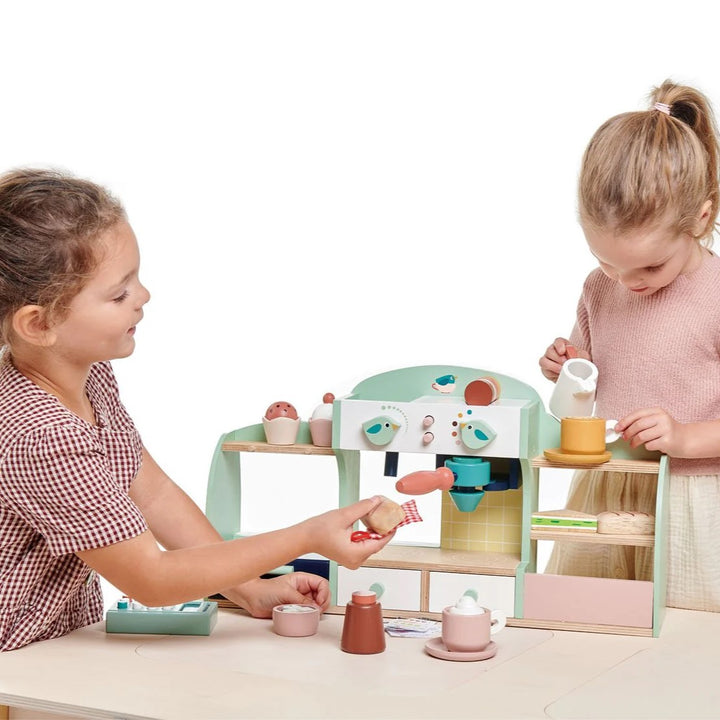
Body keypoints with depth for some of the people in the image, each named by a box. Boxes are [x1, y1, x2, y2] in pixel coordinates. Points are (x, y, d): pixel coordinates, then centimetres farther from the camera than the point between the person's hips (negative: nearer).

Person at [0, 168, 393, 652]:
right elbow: (153, 580, -20)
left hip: (74, 637, 7)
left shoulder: (90, 374, -1)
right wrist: (308, 537, -20)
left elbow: (153, 493, 8)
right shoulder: (39, 439, -28)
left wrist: (251, 591, 3)